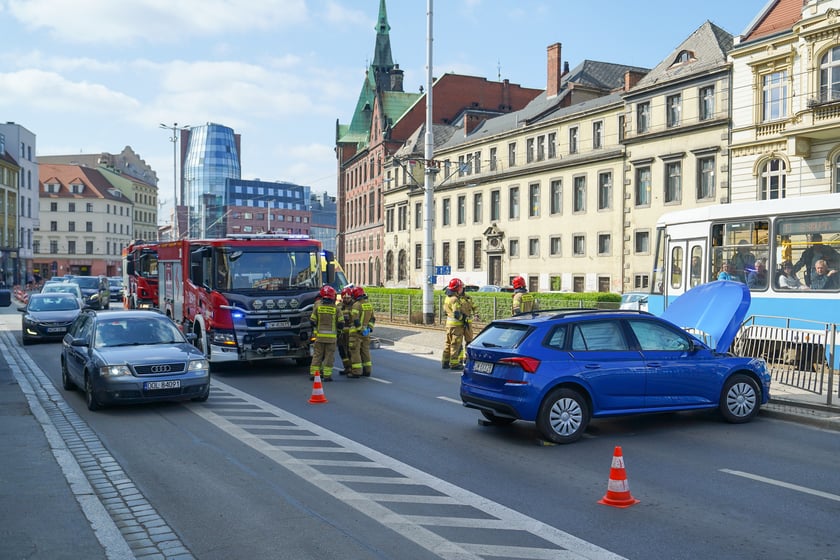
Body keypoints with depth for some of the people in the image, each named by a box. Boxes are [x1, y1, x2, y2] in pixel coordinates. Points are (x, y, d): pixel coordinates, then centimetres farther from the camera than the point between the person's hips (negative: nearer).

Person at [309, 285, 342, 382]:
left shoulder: (317, 306, -4)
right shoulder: (336, 308, -6)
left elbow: (312, 321, 0)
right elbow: (341, 324, -3)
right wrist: (337, 328, 18)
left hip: (319, 335, 2)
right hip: (331, 336, -2)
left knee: (317, 355, 10)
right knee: (329, 356, 5)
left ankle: (313, 374, 10)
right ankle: (327, 375, 3)